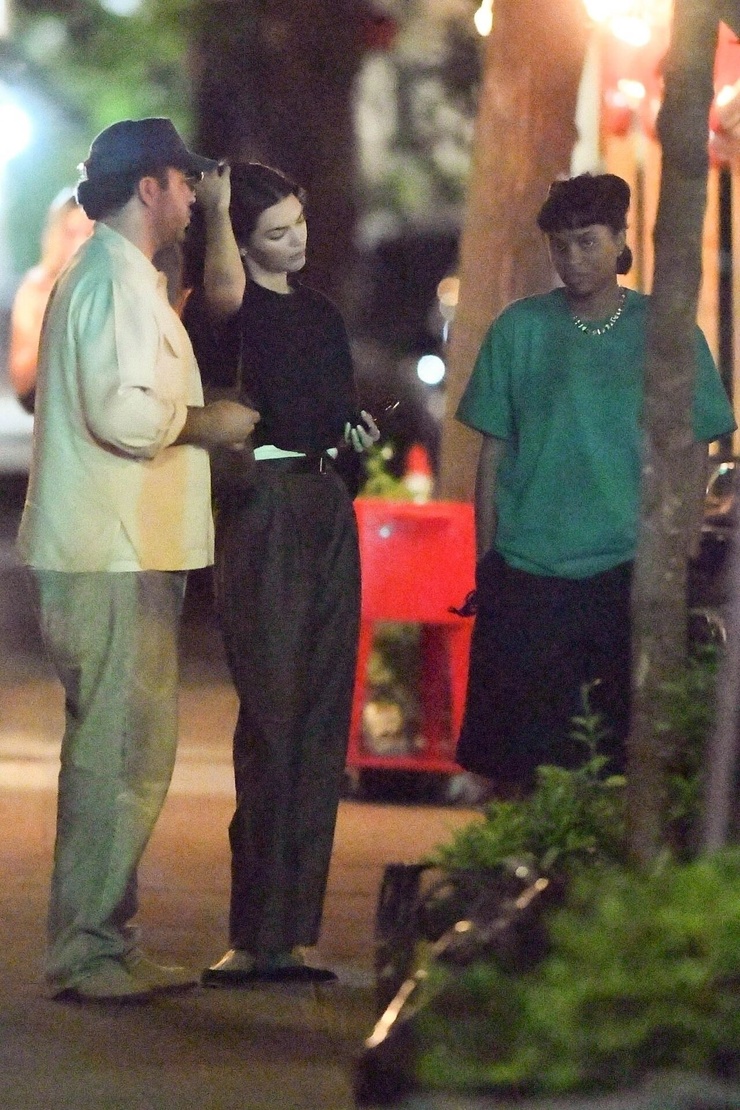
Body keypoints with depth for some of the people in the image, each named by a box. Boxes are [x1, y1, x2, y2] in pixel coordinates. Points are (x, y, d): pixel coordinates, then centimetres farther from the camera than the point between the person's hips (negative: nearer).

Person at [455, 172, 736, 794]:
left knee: (629, 754, -1)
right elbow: (493, 453, 7)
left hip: (630, 577, 0)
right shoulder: (520, 329, 5)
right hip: (527, 576, 0)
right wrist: (487, 562, 2)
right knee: (515, 764, 1)